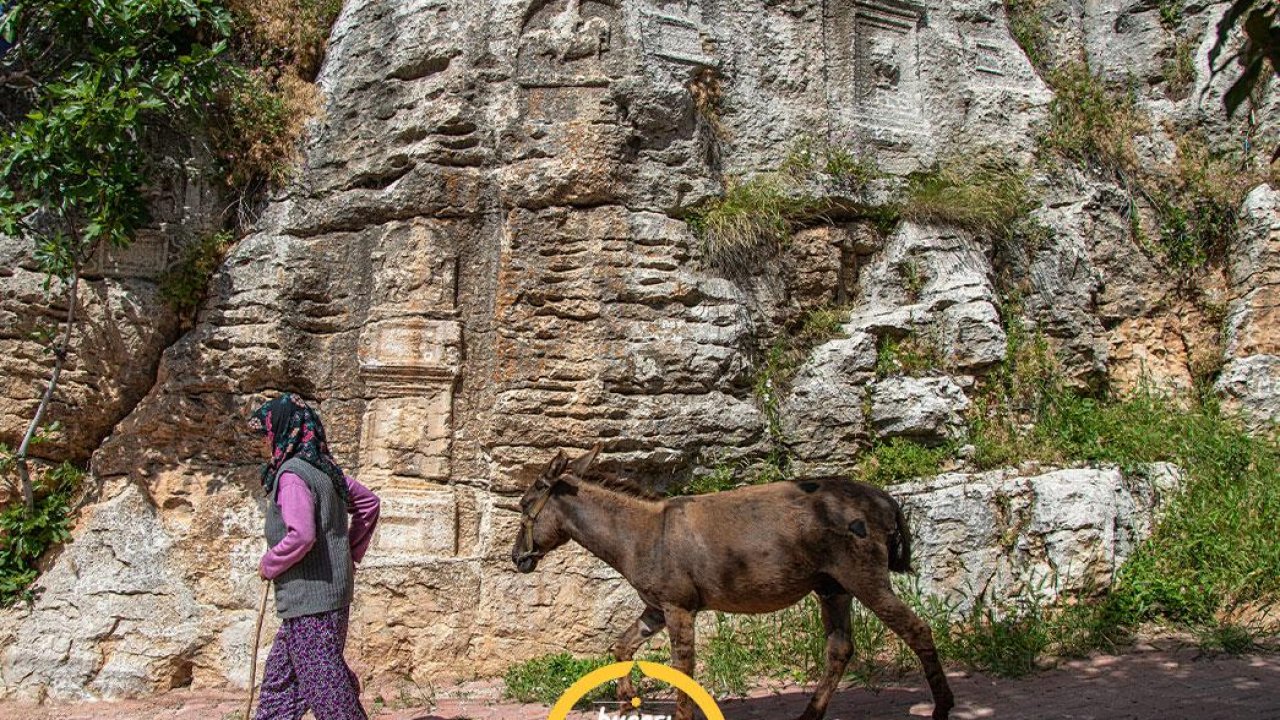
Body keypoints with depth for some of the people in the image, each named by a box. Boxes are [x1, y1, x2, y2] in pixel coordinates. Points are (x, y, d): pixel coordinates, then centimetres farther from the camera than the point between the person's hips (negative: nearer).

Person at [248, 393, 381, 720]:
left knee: (324, 685, -1)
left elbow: (301, 535, -29)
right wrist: (350, 553, 20)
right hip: (334, 592, 9)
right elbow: (368, 502, 19)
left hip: (309, 600, -9)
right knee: (280, 676, 19)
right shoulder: (323, 469, 9)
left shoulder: (291, 474, -17)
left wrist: (269, 565, -11)